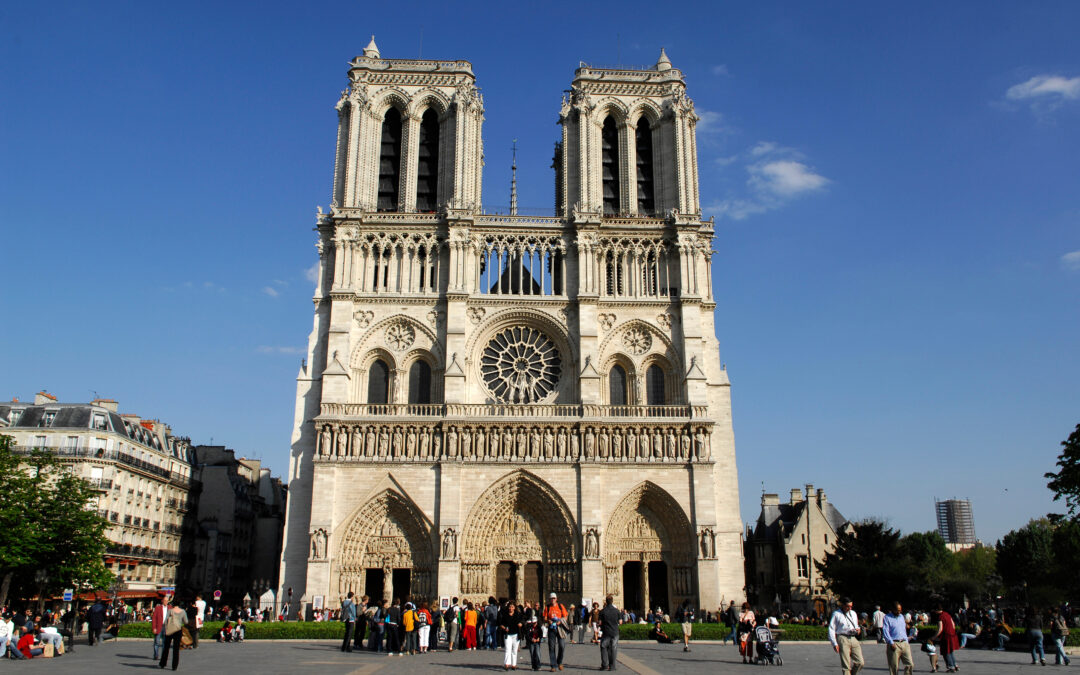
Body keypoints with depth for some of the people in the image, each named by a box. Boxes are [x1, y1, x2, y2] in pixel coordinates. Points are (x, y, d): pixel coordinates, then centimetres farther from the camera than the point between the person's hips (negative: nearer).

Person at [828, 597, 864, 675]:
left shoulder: (853, 613, 19)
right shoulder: (837, 614, 1)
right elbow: (831, 629, -2)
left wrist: (858, 629, 5)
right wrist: (834, 644, -10)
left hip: (854, 639, 5)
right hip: (843, 639, -5)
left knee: (860, 662, -2)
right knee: (846, 665, -8)